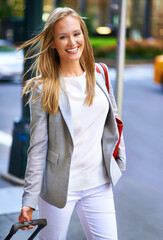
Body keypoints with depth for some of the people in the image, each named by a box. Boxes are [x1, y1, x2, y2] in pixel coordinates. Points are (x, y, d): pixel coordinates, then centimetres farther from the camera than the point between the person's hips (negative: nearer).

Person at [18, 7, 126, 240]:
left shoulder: (98, 76, 3)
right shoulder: (43, 89, -10)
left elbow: (113, 123, 15)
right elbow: (37, 148, -10)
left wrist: (119, 162, 14)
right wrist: (29, 200, -12)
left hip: (99, 184, 4)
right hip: (59, 186, -4)